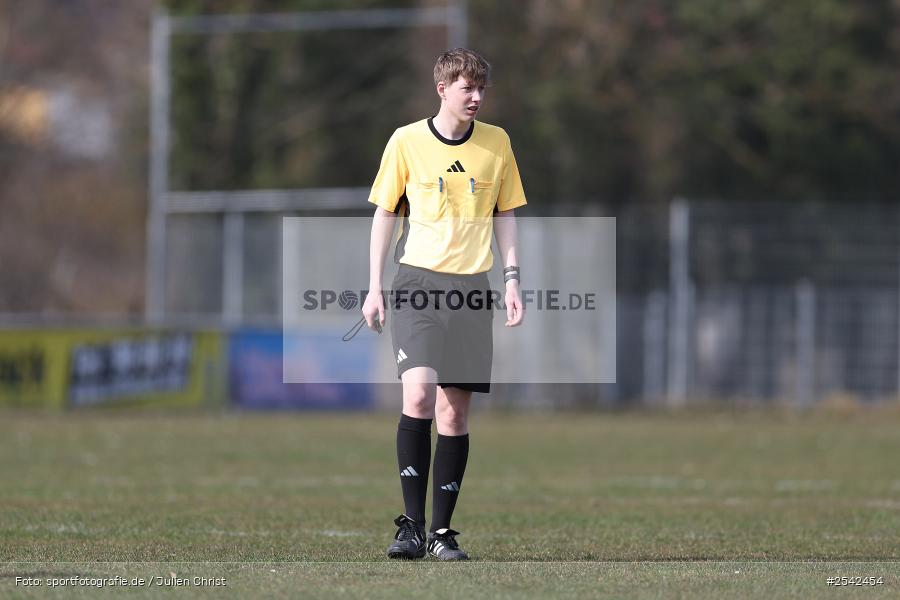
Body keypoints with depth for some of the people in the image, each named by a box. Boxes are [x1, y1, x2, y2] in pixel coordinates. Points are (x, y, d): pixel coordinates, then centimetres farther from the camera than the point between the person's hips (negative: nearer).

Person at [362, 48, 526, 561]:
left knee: (455, 412, 1)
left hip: (472, 287, 3)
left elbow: (505, 215, 15)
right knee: (419, 394, -19)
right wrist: (375, 288, 3)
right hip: (418, 281, -2)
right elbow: (385, 213, 7)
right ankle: (413, 524, -15)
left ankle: (442, 531, 8)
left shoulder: (497, 143, 8)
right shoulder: (407, 141, 1)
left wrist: (512, 279, 5)